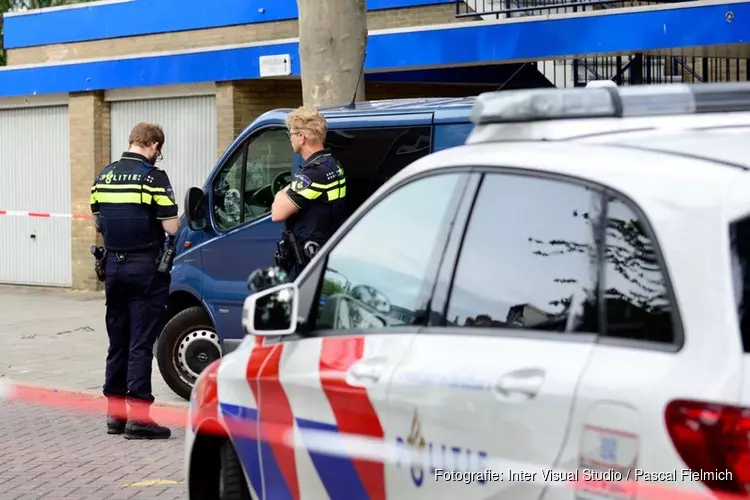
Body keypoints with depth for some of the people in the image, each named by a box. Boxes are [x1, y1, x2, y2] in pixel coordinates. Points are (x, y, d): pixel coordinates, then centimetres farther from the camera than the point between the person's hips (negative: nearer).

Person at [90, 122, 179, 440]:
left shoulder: (104, 176, 7)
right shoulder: (153, 177, -12)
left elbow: (98, 223, 14)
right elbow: (171, 227, -14)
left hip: (114, 265, 6)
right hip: (145, 267, -6)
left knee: (118, 340, 14)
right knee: (141, 343, -4)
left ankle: (115, 413, 20)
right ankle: (138, 416, -4)